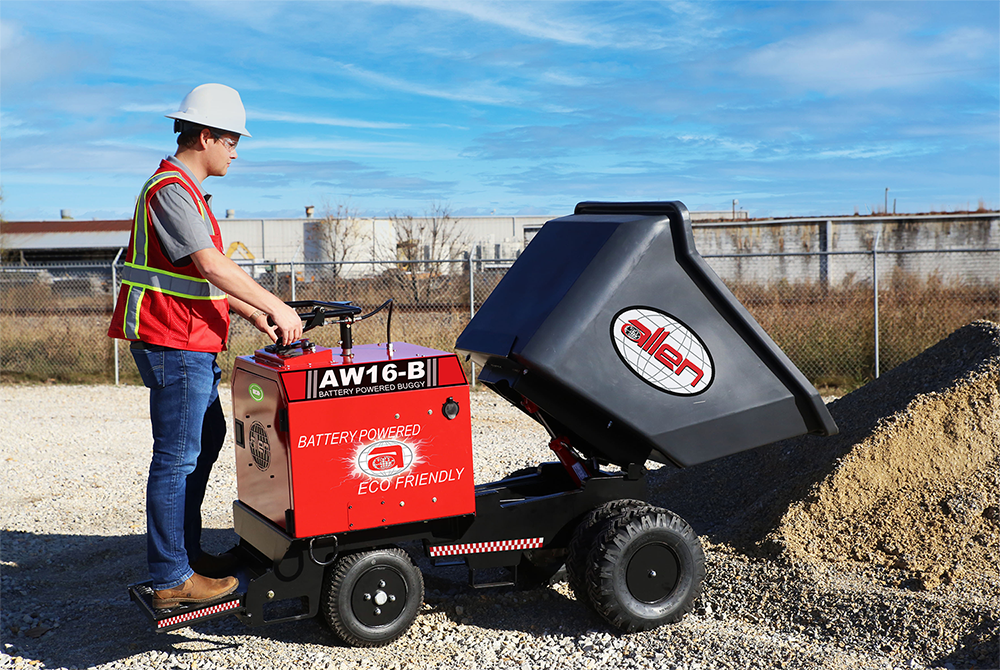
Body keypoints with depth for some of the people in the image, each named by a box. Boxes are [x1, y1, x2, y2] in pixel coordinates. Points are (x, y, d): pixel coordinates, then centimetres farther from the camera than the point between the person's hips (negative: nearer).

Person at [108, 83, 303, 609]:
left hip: (191, 345, 11)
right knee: (177, 457, -6)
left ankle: (185, 551, 30)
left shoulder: (185, 190, 19)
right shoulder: (170, 190, -16)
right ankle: (170, 579, 1)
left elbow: (204, 274, 21)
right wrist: (275, 306, -19)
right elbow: (213, 266, -23)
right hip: (174, 344, -11)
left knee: (206, 439, 19)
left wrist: (253, 315, 15)